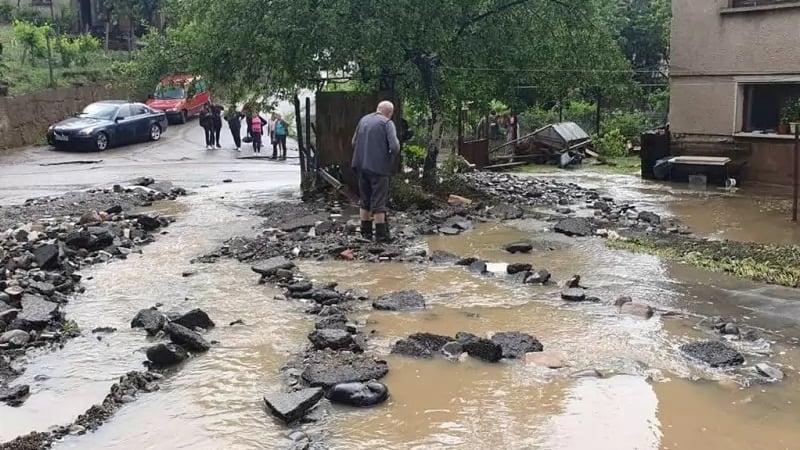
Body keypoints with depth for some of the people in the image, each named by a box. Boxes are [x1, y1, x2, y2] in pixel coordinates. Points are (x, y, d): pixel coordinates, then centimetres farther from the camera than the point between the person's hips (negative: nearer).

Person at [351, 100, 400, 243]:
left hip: (361, 166, 6)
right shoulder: (387, 123, -8)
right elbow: (395, 146, -17)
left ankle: (365, 232, 21)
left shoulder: (363, 120, 10)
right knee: (379, 201, 1)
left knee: (365, 200, 15)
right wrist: (390, 157, 2)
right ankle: (381, 234, 3)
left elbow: (354, 142, 14)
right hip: (379, 167, -6)